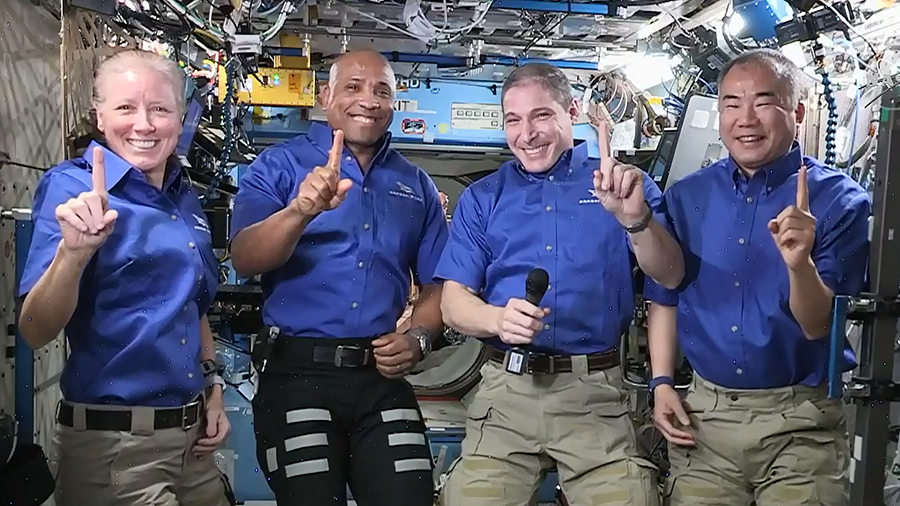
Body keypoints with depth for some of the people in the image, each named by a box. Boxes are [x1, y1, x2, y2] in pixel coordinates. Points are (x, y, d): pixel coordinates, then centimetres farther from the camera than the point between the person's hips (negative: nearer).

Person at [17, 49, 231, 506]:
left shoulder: (186, 198, 8)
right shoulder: (72, 187, -11)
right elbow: (35, 332, -20)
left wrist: (212, 386, 10)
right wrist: (73, 251, -36)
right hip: (112, 443, -6)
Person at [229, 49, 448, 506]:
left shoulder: (416, 186, 13)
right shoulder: (279, 166, 2)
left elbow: (435, 285, 15)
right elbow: (244, 262, -12)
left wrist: (417, 339, -3)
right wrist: (300, 211, -30)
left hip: (384, 378, 3)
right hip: (298, 374, -3)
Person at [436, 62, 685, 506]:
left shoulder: (622, 185, 8)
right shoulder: (481, 198, 12)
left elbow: (669, 277, -3)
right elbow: (454, 302, 5)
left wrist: (635, 218, -23)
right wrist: (498, 319, -17)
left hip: (596, 391, -1)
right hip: (505, 390, 1)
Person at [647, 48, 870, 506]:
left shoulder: (840, 200, -7)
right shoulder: (687, 197, 3)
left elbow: (819, 326, -12)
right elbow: (665, 298, 11)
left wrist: (799, 263, -30)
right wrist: (662, 383, 2)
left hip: (800, 421, -2)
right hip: (702, 414, 3)